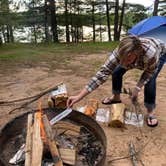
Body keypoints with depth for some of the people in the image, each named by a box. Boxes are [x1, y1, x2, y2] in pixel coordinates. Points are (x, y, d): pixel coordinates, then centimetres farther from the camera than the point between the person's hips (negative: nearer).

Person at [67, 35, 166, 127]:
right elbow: (102, 74, -42)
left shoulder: (151, 54, -46)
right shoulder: (118, 53, -39)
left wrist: (137, 88, -30)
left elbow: (149, 72, -23)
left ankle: (151, 111, -3)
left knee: (150, 79, -24)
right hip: (138, 55, 3)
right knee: (116, 72, -6)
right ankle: (116, 98, 19)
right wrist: (79, 96, -46)